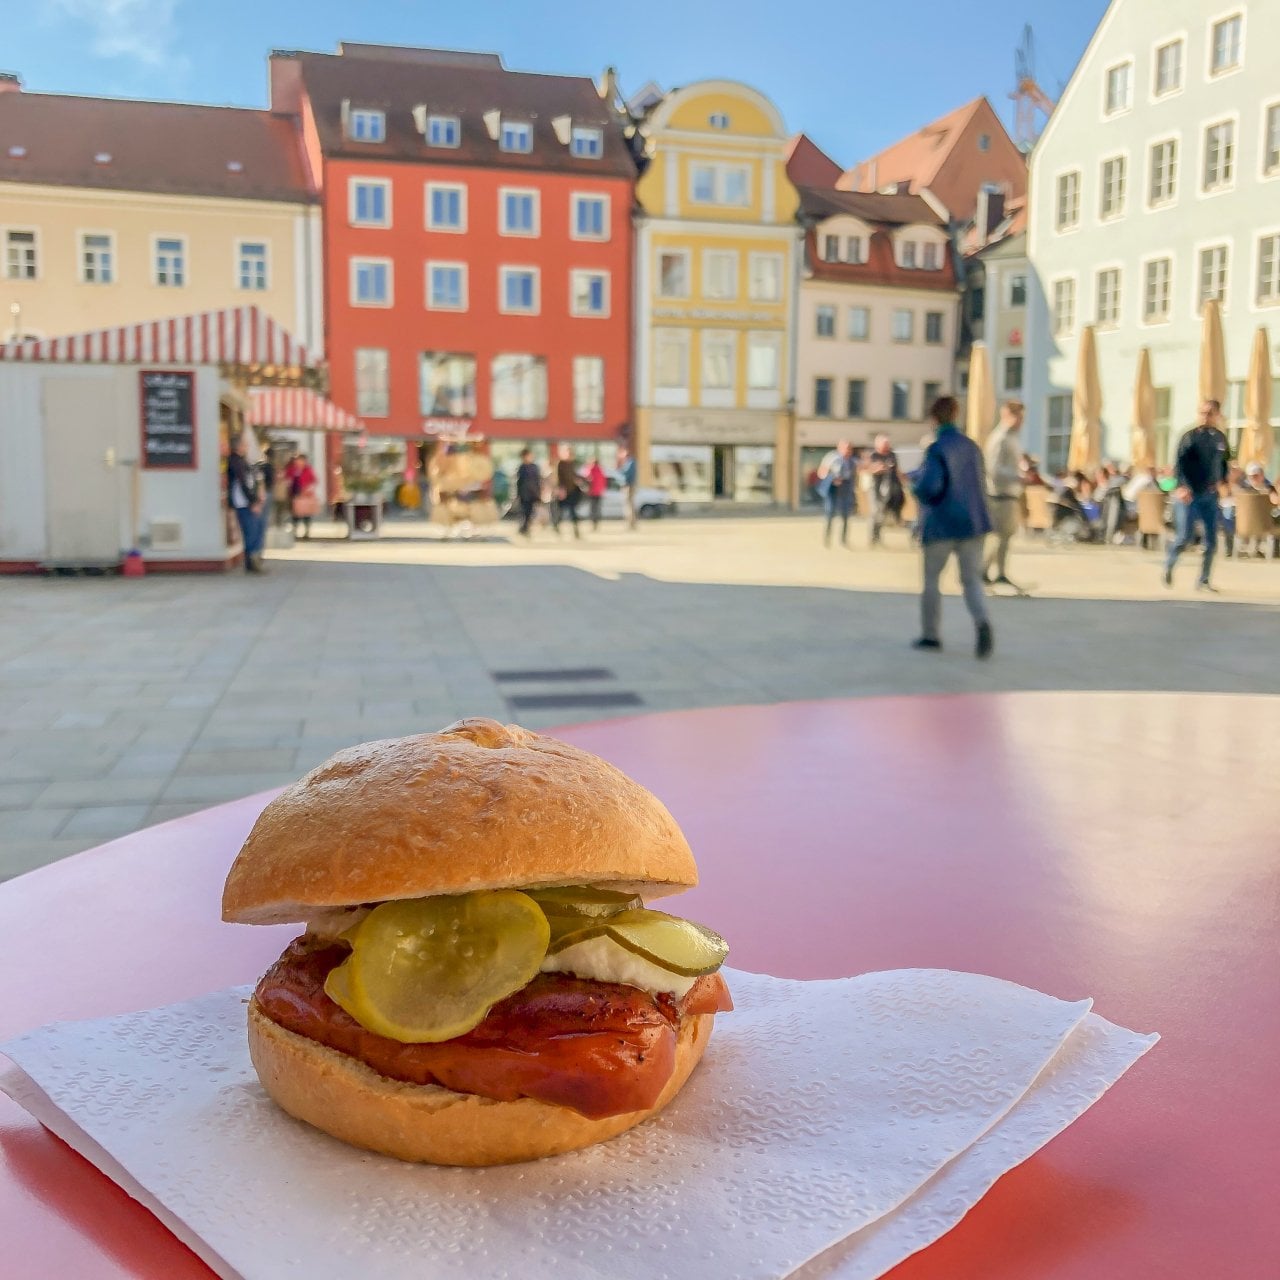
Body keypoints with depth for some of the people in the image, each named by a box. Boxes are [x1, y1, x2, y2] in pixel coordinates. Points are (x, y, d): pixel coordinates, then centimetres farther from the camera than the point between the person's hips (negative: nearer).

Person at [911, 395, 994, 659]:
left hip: (941, 524, -4)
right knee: (972, 580, 5)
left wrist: (916, 481, -3)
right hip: (972, 522, 4)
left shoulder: (937, 449, -12)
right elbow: (981, 484, 15)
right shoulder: (972, 447, 7)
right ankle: (982, 623, -21)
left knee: (931, 579, 13)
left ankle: (930, 635, 18)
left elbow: (929, 486, -23)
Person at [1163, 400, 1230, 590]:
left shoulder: (1220, 438, 8)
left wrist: (1221, 480, 9)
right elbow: (1180, 463, -18)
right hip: (1189, 495, -5)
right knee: (1184, 537, -7)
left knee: (1211, 541, 3)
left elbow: (1225, 462, 24)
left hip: (1210, 496, 5)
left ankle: (1203, 581, 13)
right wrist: (1182, 486, -31)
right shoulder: (1191, 436, -7)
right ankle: (1168, 566, 21)